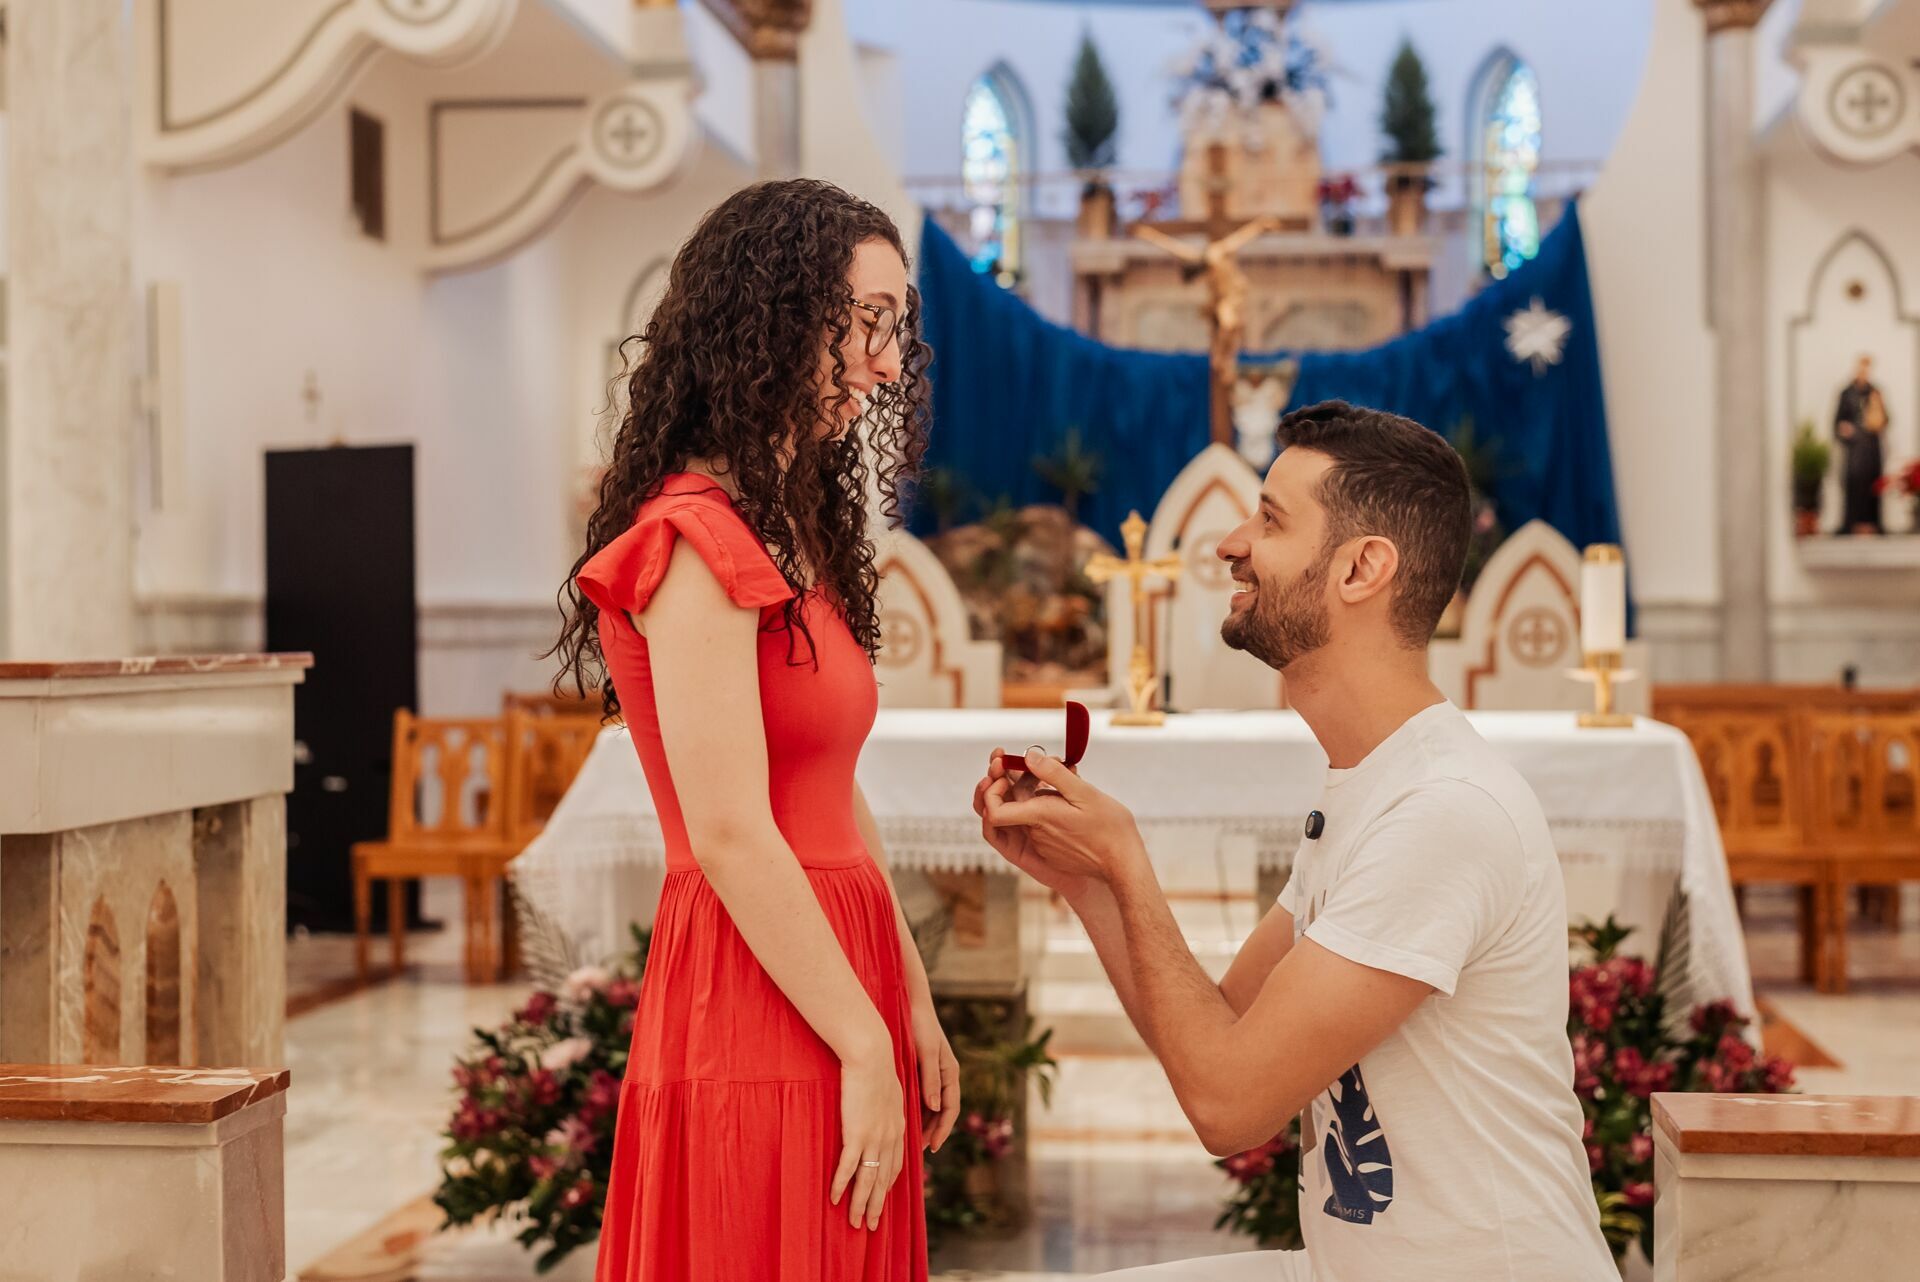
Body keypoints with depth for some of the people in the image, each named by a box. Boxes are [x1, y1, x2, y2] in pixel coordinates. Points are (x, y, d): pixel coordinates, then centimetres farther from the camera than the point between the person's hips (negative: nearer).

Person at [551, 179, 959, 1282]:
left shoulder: (792, 540, 17)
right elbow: (730, 836, -18)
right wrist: (867, 1047, -15)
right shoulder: (697, 541, -13)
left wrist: (915, 1008, 12)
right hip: (759, 1024, -9)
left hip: (838, 997, 9)